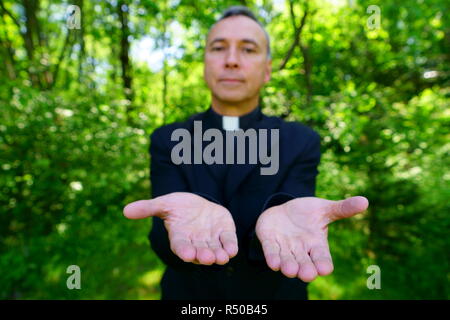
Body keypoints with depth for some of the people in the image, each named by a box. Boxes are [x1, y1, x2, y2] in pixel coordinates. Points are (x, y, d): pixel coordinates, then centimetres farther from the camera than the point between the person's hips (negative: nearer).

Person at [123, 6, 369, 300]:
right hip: (189, 295, 1)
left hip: (273, 295, 0)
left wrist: (279, 218, -45)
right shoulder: (167, 141, -9)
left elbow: (288, 245, -22)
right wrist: (194, 217, -44)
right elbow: (164, 242, -21)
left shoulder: (301, 142, -11)